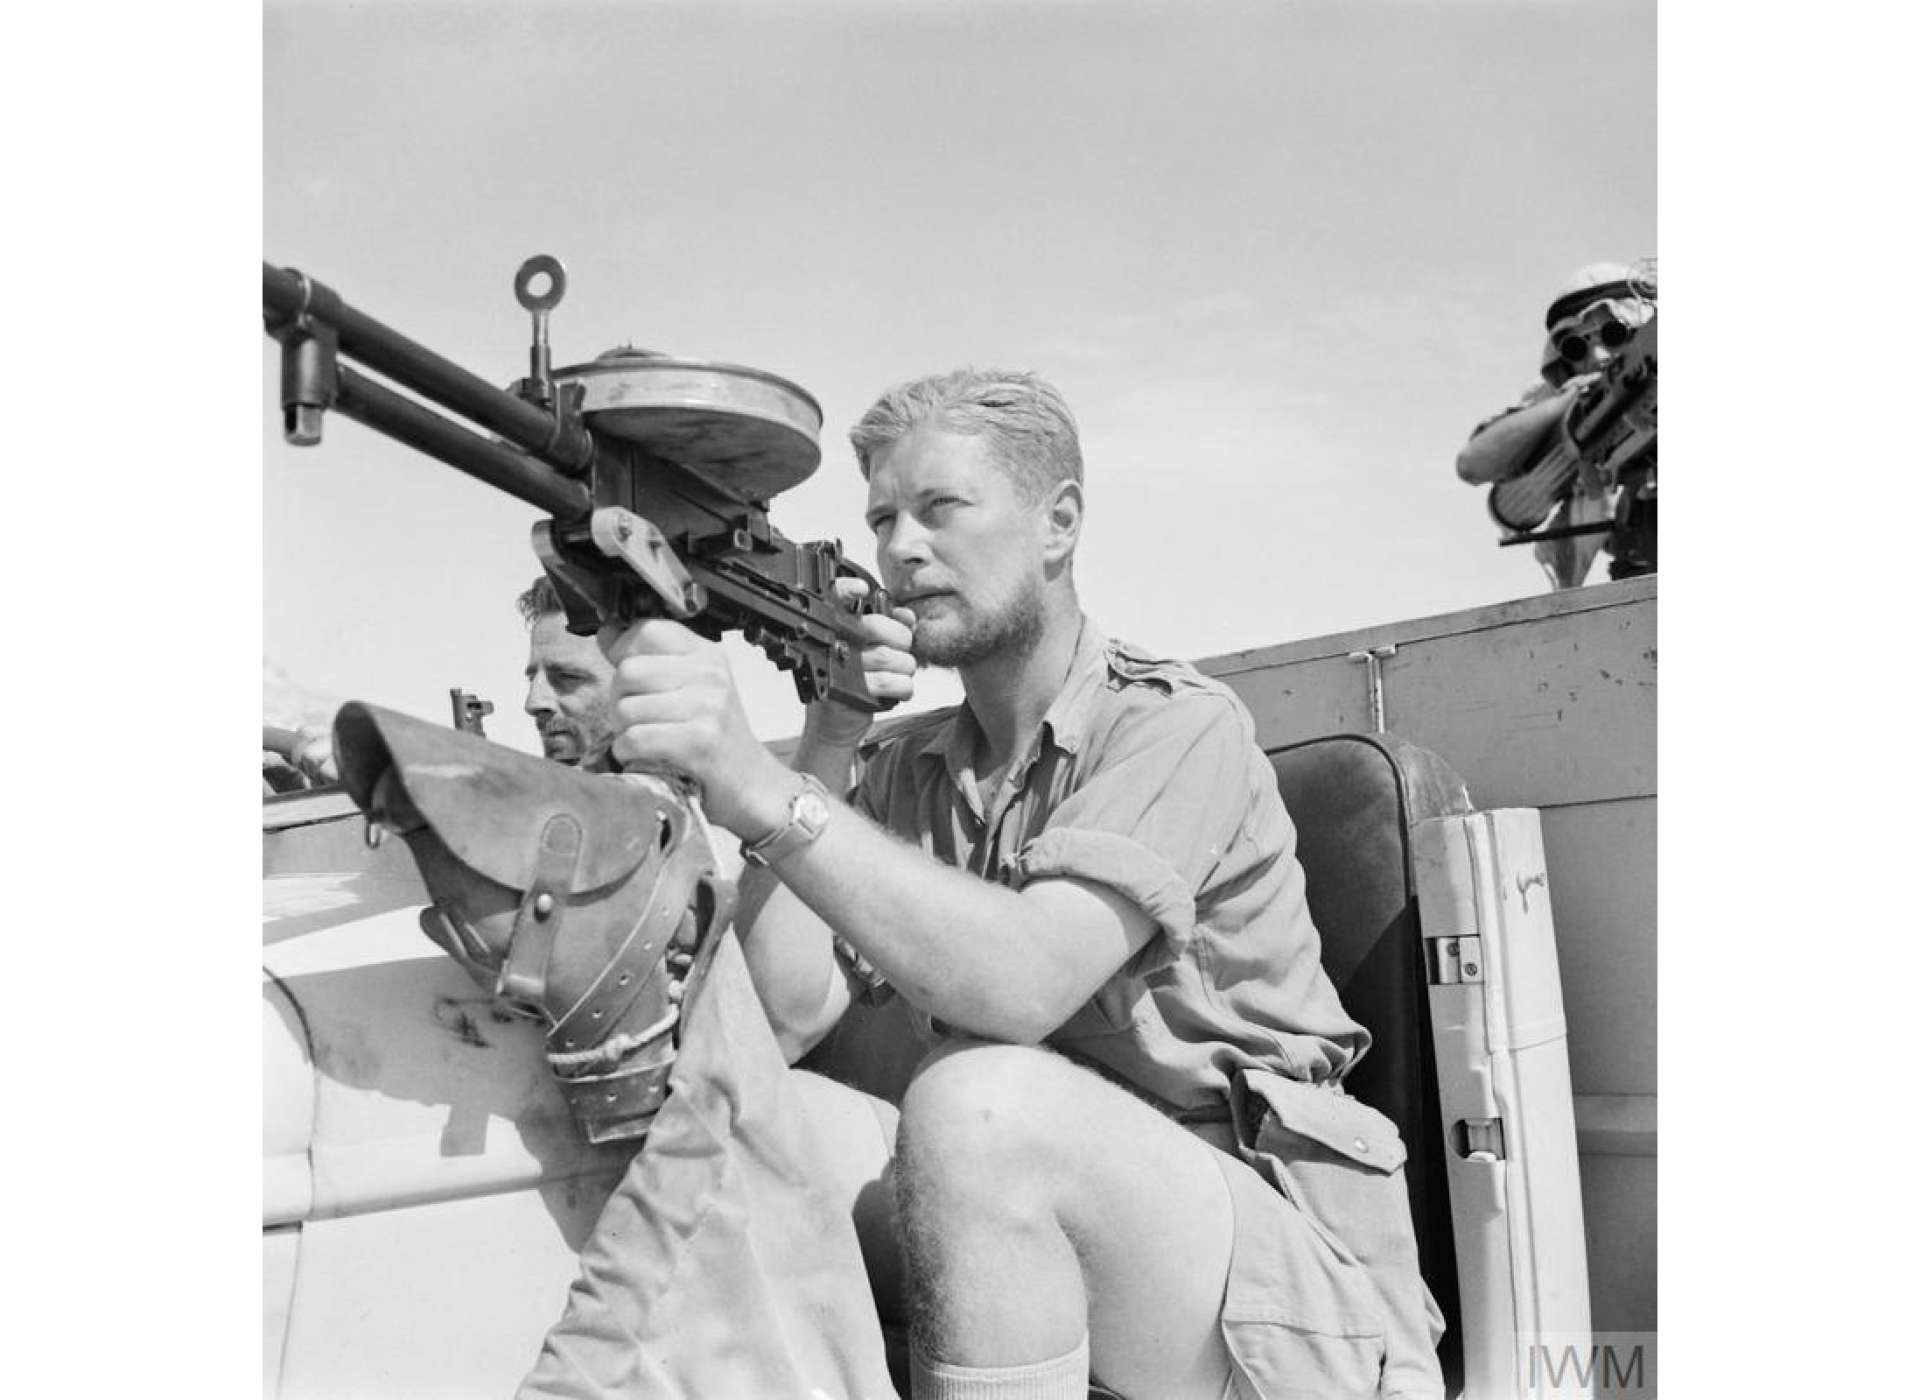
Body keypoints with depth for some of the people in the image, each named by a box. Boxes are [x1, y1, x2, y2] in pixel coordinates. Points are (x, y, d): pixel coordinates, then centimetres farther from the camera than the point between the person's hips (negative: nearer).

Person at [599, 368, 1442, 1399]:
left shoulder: (1179, 730, -11)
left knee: (977, 1100, -31)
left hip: (1287, 1268, -4)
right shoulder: (901, 771, 8)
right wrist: (823, 748, -12)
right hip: (1038, 1239, 5)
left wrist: (762, 790, -39)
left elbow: (1021, 984, -29)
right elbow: (781, 1017, -5)